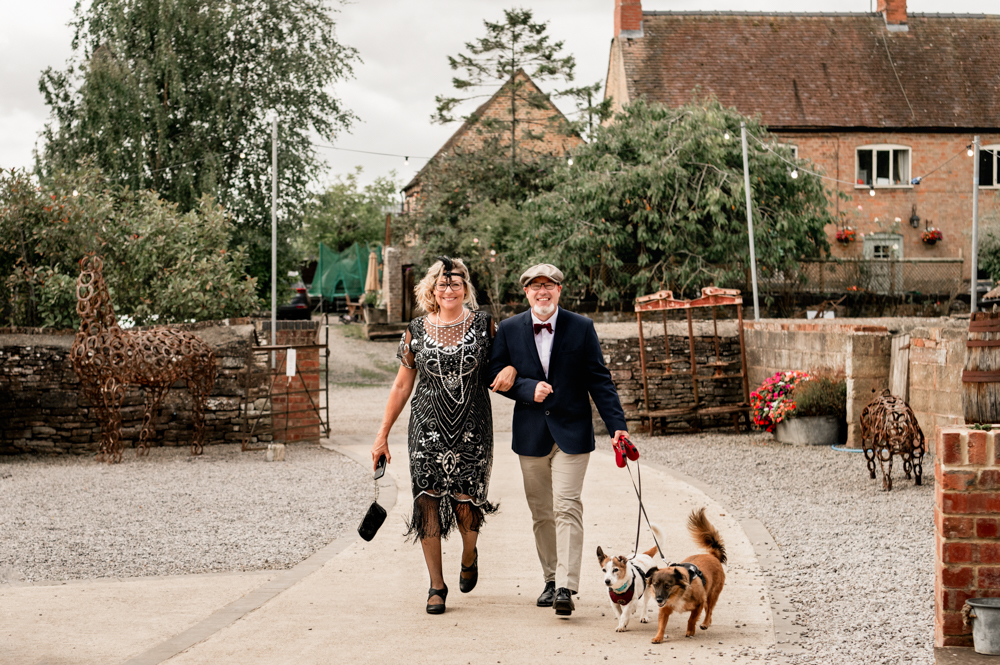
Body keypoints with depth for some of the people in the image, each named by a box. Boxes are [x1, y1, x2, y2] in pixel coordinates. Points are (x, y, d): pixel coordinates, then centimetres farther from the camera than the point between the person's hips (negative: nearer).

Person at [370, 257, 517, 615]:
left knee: (466, 503, -5)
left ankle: (469, 556, 30)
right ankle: (436, 585, 9)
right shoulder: (417, 331, 4)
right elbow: (402, 385, 9)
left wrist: (511, 369, -11)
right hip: (428, 427, 1)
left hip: (472, 429, -1)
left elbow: (507, 355, 15)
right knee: (428, 502, -4)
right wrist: (382, 434, 8)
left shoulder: (483, 324, 1)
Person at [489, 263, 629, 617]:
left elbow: (599, 380, -1)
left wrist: (617, 425, -9)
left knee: (567, 508, -11)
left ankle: (566, 588, -15)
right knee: (541, 513, 10)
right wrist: (529, 389, -15)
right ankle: (551, 579, 23)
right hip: (531, 434, 3)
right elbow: (496, 375, 4)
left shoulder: (581, 327, -1)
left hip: (571, 431, -3)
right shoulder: (509, 329, 3)